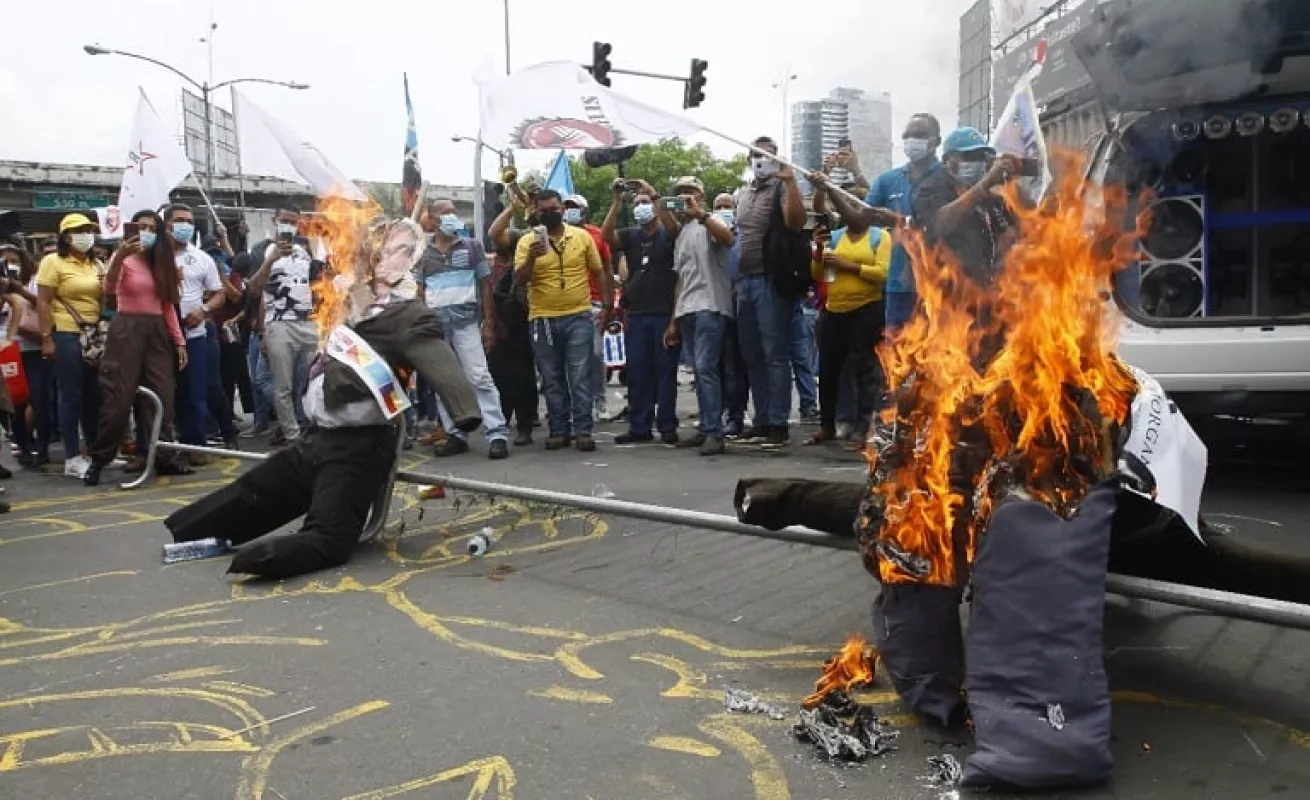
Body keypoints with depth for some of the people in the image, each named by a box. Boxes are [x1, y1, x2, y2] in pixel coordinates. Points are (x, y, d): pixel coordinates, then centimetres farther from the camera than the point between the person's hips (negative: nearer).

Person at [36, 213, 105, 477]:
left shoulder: (97, 265, 15)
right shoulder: (53, 261, -3)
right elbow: (43, 303, -8)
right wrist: (46, 338, -13)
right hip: (67, 336, -6)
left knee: (94, 396, 10)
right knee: (72, 397, -3)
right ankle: (72, 458, 4)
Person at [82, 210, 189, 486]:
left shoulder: (162, 263, 14)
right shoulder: (124, 259, -3)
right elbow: (109, 291, -22)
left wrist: (179, 341, 7)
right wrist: (119, 255, -38)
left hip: (157, 332, 5)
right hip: (127, 330, -5)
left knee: (162, 396, 3)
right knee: (118, 397, -6)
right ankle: (99, 459, 5)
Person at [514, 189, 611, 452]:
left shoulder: (582, 236, 4)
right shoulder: (527, 242, 3)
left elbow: (599, 271, 10)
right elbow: (519, 279, -5)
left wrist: (606, 306, 3)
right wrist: (531, 258, -22)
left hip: (579, 317, -1)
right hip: (542, 319, 1)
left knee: (580, 377, -2)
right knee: (552, 380, 8)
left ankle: (583, 431, 2)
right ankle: (559, 431, 16)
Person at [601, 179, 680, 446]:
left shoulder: (667, 234, 4)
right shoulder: (630, 236, 13)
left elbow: (672, 225, -19)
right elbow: (606, 236, -4)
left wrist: (653, 194, -22)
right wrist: (617, 201, -10)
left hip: (664, 313, -4)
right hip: (636, 314, 4)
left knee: (665, 371, 0)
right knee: (637, 373, 5)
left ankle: (667, 426, 6)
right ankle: (639, 427, 11)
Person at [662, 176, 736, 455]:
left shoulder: (716, 218, 3)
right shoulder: (682, 233, 24)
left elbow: (728, 239, -22)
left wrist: (699, 214, -27)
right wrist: (674, 320, 21)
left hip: (710, 306, -7)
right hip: (686, 310, 8)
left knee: (705, 368, -16)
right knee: (699, 371, 7)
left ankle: (714, 433, -15)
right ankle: (706, 429, 11)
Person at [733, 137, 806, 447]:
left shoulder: (781, 187, -1)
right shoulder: (743, 194, 20)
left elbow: (796, 223, -17)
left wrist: (790, 181, -22)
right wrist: (736, 278, 17)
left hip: (771, 281, -7)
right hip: (745, 281, 7)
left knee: (775, 355, -6)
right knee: (752, 356, 9)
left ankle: (778, 423, -3)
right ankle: (762, 419, 17)